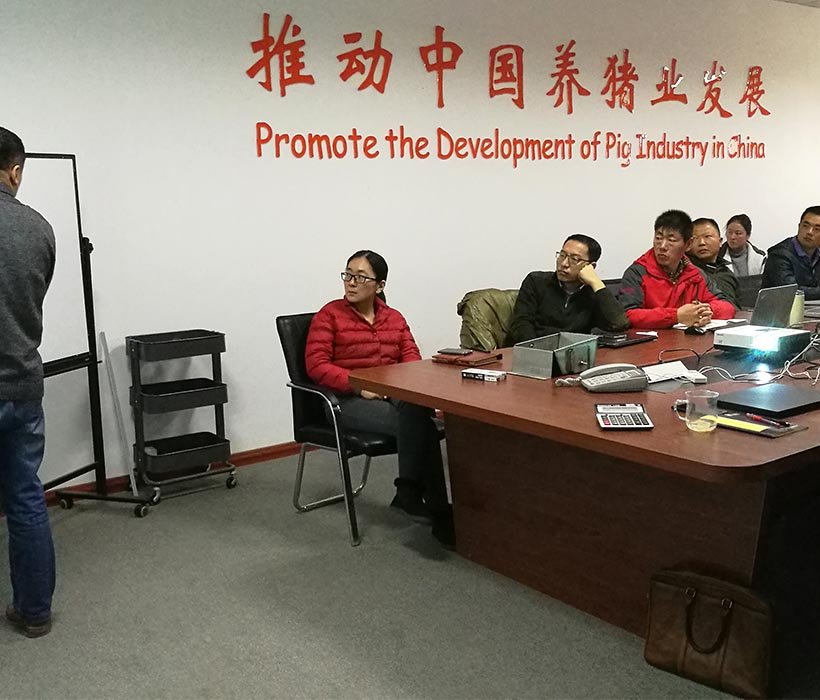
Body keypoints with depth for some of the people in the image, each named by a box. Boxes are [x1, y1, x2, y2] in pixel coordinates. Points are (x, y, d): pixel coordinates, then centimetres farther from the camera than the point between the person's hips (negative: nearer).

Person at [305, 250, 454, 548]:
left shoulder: (394, 318, 19)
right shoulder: (329, 315, 4)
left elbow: (412, 359, 10)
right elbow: (316, 365, -6)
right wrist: (359, 385, -19)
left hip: (394, 394, 4)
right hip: (349, 400, -4)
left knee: (417, 412, -35)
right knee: (417, 421, -32)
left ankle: (409, 494, -26)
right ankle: (436, 510, -24)